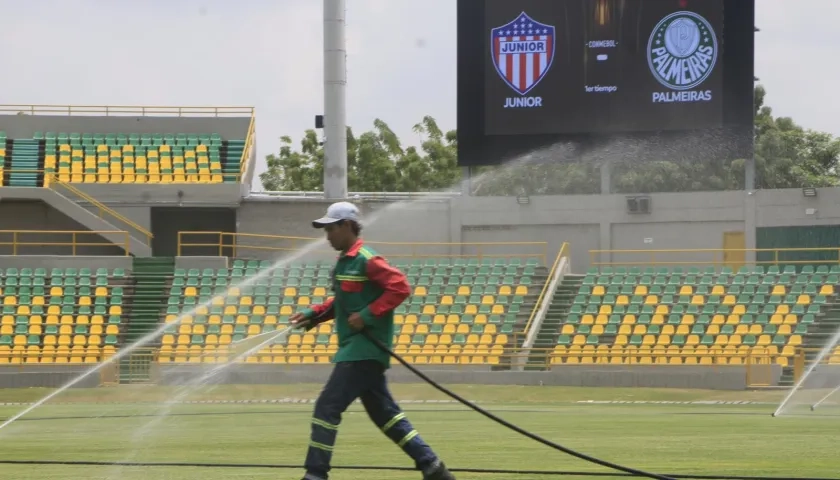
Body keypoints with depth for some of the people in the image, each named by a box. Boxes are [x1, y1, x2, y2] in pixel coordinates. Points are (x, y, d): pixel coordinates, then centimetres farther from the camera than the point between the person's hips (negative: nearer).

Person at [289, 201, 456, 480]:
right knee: (384, 413, 13)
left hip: (364, 350, -10)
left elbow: (400, 288, -19)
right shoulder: (344, 261, 15)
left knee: (327, 407, -11)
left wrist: (368, 315, -22)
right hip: (358, 350, 10)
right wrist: (314, 315, 13)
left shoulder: (366, 260, -13)